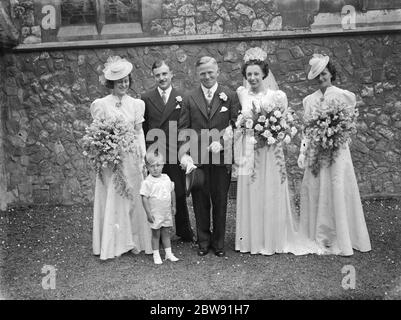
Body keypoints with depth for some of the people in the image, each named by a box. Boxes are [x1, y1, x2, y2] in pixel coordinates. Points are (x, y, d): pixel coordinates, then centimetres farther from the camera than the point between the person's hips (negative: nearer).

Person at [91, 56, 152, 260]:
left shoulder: (136, 104, 7)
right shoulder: (101, 104, 0)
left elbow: (139, 132, 8)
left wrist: (143, 158, 2)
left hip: (131, 158, 2)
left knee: (132, 197, 6)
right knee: (111, 200, 1)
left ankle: (133, 241, 18)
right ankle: (111, 244, 12)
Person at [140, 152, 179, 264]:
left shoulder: (166, 178, 2)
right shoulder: (147, 182, -15)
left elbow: (172, 192, 13)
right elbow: (144, 198, -15)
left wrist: (173, 206, 14)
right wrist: (148, 213, -17)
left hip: (167, 212, 5)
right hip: (155, 214, -4)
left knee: (166, 232, 14)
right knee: (156, 234, 7)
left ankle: (169, 253, 24)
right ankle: (156, 255, 19)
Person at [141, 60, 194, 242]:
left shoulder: (182, 98, 4)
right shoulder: (147, 99, 6)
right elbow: (143, 128, 5)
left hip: (175, 153, 0)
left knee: (180, 195, 9)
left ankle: (184, 232, 25)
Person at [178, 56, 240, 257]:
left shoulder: (230, 96, 3)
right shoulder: (189, 98, 6)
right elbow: (183, 129, 1)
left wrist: (221, 142, -16)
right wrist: (184, 153, -13)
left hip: (222, 157, -1)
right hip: (197, 159, 1)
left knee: (220, 202, 9)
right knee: (200, 202, 10)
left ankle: (218, 242, 26)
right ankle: (203, 241, 26)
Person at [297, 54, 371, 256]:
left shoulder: (343, 96, 1)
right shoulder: (309, 100, 11)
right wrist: (303, 152, 0)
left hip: (336, 151, -3)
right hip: (314, 152, 3)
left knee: (337, 192, -3)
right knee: (314, 193, 3)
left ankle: (340, 240, 8)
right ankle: (318, 238, 15)